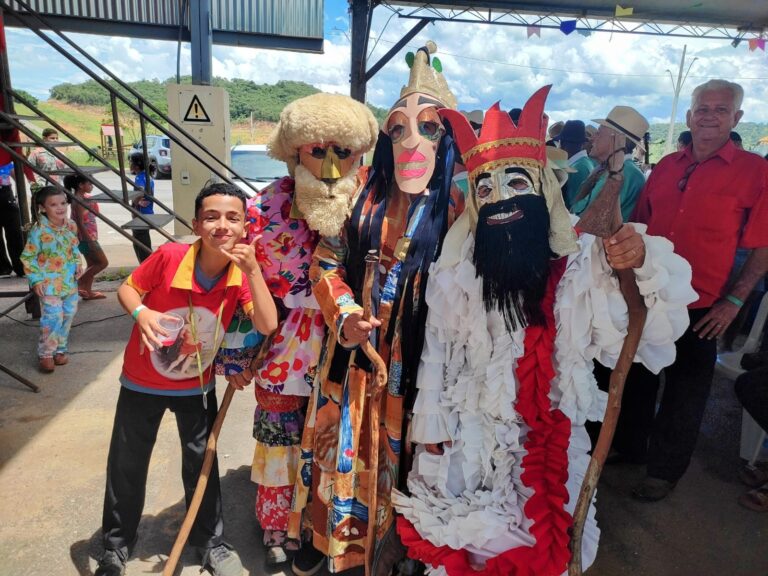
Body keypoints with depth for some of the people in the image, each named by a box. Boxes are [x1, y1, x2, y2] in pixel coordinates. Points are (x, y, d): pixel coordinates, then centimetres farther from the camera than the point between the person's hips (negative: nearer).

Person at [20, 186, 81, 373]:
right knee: (53, 317, -10)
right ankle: (45, 354, 8)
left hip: (70, 280, 6)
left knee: (68, 314, 13)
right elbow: (28, 257, -10)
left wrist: (77, 263, 1)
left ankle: (61, 348, 30)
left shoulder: (71, 225, -1)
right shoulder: (39, 230, -17)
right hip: (49, 282, -6)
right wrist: (36, 280, -14)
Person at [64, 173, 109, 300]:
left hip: (89, 237, 10)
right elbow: (80, 223, -22)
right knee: (103, 262, -4)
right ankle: (79, 283, 0)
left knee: (92, 264, 14)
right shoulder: (78, 201, -18)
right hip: (86, 238, -10)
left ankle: (87, 292, 19)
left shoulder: (83, 198, 10)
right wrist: (90, 241, -22)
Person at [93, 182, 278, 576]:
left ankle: (210, 542, 37)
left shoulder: (243, 274, -19)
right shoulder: (169, 256, -25)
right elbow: (127, 289, -9)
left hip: (197, 385, 1)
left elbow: (267, 326, -30)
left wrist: (253, 269, -37)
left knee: (201, 462, 14)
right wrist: (141, 312, -31)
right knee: (126, 464, 15)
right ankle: (116, 544, 41)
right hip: (143, 381, -1)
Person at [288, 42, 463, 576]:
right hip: (353, 340, 2)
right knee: (341, 435, 15)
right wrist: (345, 314, -14)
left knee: (391, 442, 12)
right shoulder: (364, 191, 0)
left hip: (410, 349, -2)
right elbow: (326, 260, 1)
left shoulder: (454, 205, -6)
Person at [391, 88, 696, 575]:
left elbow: (651, 334, -15)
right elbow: (436, 353, -6)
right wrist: (431, 426, -1)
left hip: (549, 438, 1)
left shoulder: (584, 262, -13)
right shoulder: (458, 272, -12)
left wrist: (646, 264, -32)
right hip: (467, 435, 0)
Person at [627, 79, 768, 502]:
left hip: (700, 309, -4)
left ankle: (664, 471, 30)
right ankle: (629, 445, 42)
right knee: (636, 380, 19)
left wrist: (734, 300, -12)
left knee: (683, 395, 10)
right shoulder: (666, 167, 6)